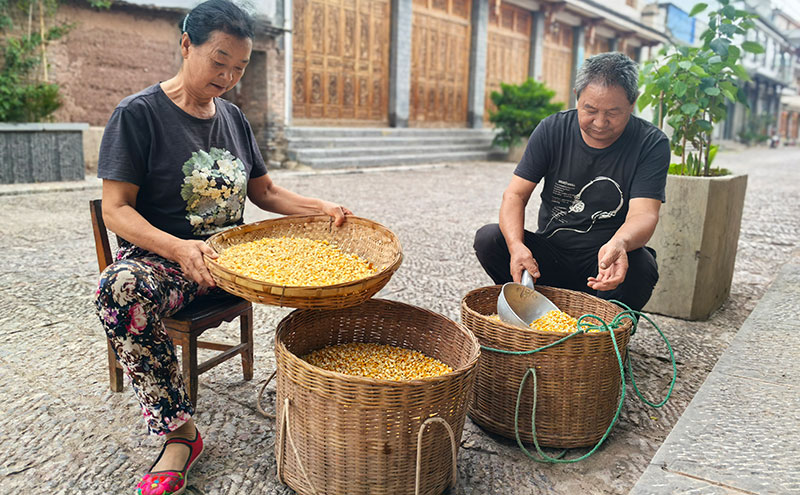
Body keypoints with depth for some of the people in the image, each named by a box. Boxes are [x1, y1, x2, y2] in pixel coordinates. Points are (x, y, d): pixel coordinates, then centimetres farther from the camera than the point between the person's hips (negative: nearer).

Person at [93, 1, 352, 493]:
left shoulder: (234, 118, 12)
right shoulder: (138, 114, -6)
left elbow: (265, 192, 16)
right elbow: (116, 209, -12)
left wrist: (321, 207, -3)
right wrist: (179, 249, -31)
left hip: (231, 252, 5)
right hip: (160, 253, -4)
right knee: (121, 289, -38)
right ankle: (180, 433, -23)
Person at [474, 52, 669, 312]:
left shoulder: (651, 144, -9)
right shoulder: (553, 130, -3)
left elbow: (644, 215, -20)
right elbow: (515, 194, -8)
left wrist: (619, 244, -46)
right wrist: (516, 245, -29)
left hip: (607, 261, -2)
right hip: (550, 254, 2)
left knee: (641, 266, -34)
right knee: (487, 238, -21)